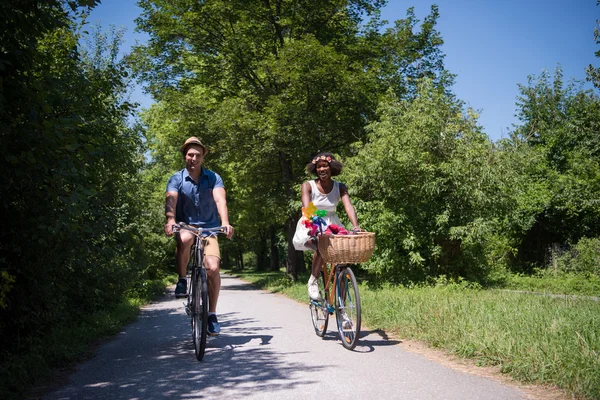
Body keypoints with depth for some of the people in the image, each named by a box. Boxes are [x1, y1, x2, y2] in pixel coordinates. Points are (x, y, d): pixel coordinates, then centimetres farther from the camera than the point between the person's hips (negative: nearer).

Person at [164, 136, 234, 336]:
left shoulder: (213, 178, -2)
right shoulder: (176, 178, -3)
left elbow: (220, 200, -18)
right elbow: (171, 200, -20)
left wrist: (225, 222, -37)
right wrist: (170, 219, -41)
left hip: (209, 228, 1)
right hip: (185, 226, 0)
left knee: (213, 267, -19)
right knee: (184, 239, -38)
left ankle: (212, 313, -2)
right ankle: (182, 280, -13)